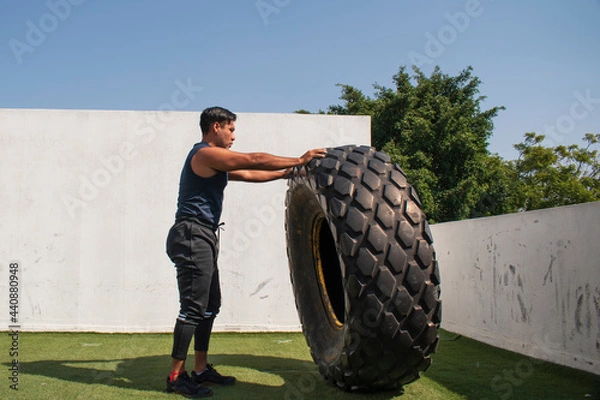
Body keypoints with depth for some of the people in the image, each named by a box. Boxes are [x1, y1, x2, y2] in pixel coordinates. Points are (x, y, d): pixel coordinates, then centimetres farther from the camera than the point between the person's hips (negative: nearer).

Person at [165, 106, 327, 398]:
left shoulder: (214, 161, 21)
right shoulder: (205, 153, -11)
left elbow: (248, 174, 24)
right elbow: (254, 160, -13)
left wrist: (285, 173, 20)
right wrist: (299, 161, -7)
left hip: (202, 239, 11)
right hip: (192, 236, -11)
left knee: (210, 306, 13)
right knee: (193, 308, -8)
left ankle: (201, 369, 20)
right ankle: (176, 377, -1)